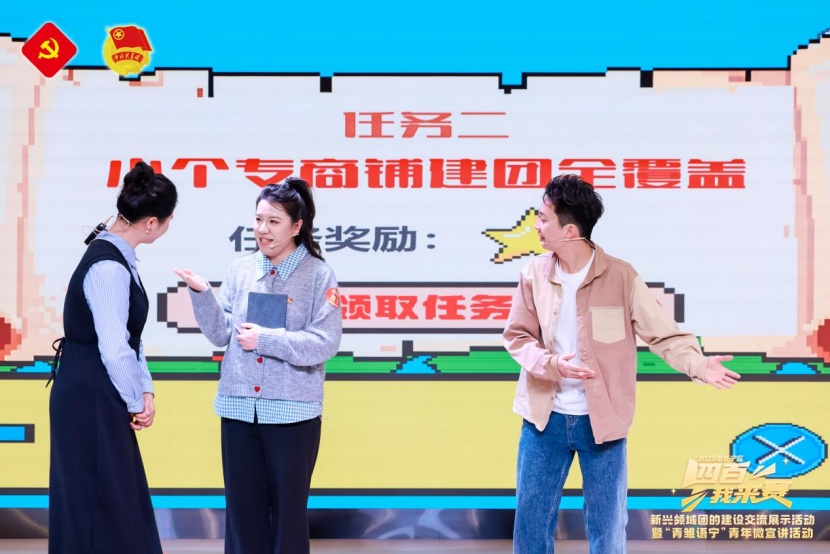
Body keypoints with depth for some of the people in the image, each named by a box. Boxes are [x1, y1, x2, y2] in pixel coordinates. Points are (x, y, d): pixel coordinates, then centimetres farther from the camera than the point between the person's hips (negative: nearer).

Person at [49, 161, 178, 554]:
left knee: (118, 502, 16)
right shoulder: (109, 267, -22)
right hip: (89, 402, -10)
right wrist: (137, 401, -9)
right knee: (99, 505, -1)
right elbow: (114, 349, -23)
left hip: (99, 398, 10)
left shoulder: (117, 256, 8)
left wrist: (144, 389, 5)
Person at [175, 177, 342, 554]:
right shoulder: (240, 270, 5)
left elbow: (324, 343, -13)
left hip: (292, 411, -4)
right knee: (242, 507, 10)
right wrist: (202, 294, -11)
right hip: (239, 407, 4)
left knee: (288, 509, 7)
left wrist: (265, 339, -17)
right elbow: (220, 335, 3)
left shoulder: (318, 275, -6)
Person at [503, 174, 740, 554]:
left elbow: (663, 334, -10)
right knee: (531, 520, 11)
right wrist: (551, 363, -18)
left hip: (602, 420, -2)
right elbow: (517, 337, 2)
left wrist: (699, 364, -26)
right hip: (545, 417, 2)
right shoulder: (535, 273, -3)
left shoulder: (620, 277, -12)